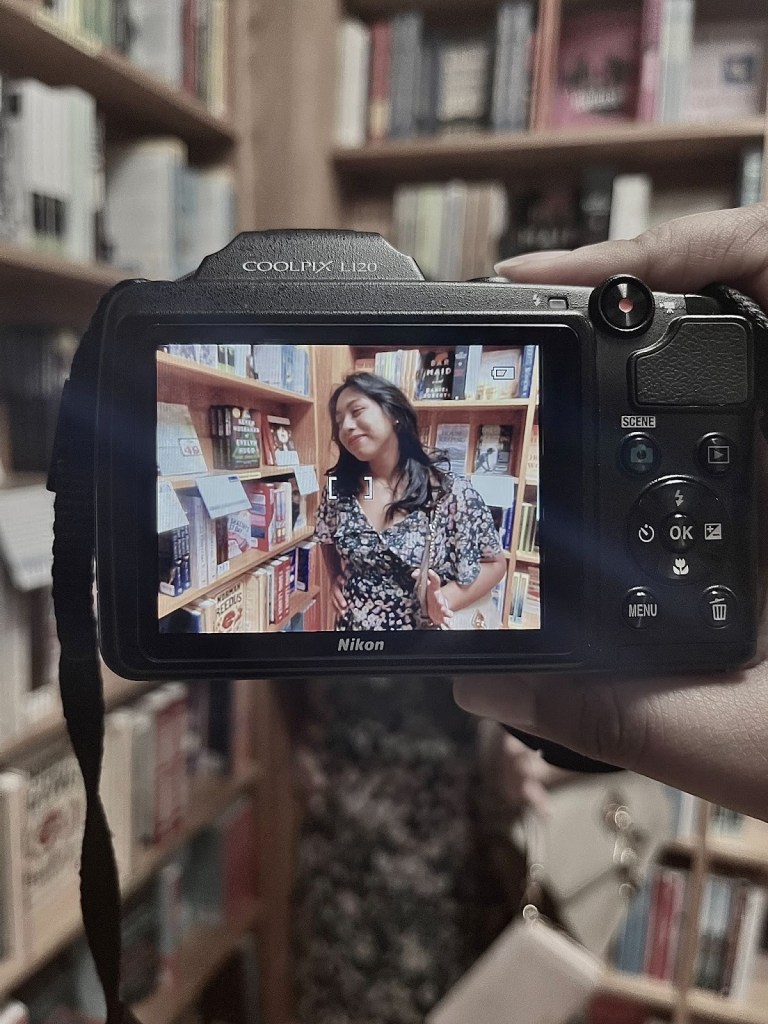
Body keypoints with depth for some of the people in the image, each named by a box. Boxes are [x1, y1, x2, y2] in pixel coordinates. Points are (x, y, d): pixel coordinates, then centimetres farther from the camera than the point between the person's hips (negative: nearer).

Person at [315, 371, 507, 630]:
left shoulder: (452, 494, -18)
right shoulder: (339, 487, -7)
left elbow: (495, 563, -7)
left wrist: (444, 599, -21)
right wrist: (336, 578, -4)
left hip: (421, 625, -3)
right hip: (350, 624, 3)